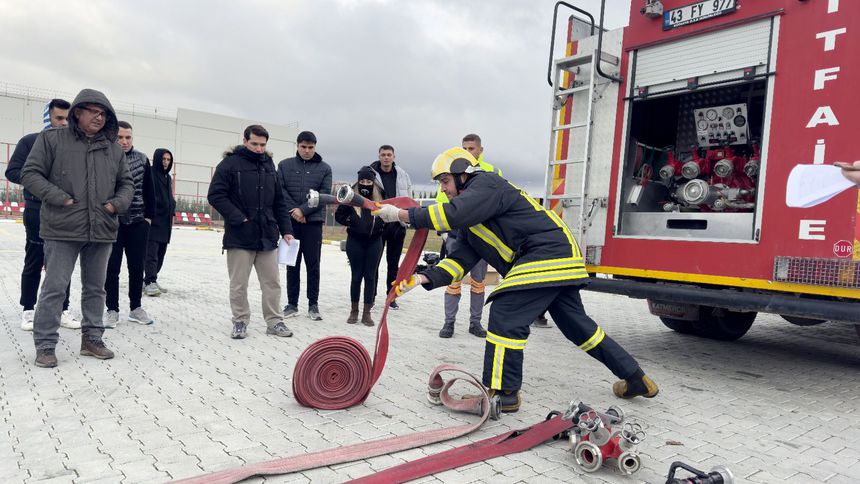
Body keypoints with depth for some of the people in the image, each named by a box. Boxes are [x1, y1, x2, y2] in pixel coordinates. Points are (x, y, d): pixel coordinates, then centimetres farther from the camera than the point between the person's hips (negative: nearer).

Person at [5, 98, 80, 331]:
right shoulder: (30, 142, 0)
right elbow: (12, 172, -4)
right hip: (38, 212, -3)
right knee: (34, 263, 5)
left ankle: (62, 310, 15)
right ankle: (28, 310, 17)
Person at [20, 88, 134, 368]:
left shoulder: (114, 149, 11)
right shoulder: (52, 139, 0)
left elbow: (126, 183, 18)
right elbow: (30, 174, -2)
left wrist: (117, 203, -1)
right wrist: (59, 198, -14)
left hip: (102, 229, 5)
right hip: (63, 229, -4)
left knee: (95, 287, 13)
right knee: (55, 287, -2)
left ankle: (92, 339, 25)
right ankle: (45, 345, 9)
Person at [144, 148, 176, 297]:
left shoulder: (167, 177, 18)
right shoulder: (150, 174, -8)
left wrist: (171, 214, 16)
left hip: (165, 222, 9)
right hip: (153, 220, -9)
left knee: (160, 253, 11)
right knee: (151, 253, -11)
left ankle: (150, 280, 18)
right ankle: (150, 282, -11)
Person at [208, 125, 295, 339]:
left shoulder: (269, 165, 11)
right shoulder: (230, 164, -4)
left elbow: (279, 202, 14)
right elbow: (215, 195, -9)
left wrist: (286, 230, 8)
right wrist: (238, 218, -16)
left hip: (267, 236, 4)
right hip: (239, 236, -4)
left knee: (272, 282, 9)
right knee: (238, 284, 5)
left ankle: (274, 321, 20)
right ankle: (240, 322, 20)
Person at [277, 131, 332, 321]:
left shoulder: (324, 168, 4)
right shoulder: (284, 165, 7)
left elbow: (324, 194, -5)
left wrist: (303, 210, -14)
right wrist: (294, 210, -11)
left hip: (313, 221, -1)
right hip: (290, 221, 1)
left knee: (313, 264, 2)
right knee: (292, 264, 7)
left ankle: (313, 304, 11)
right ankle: (292, 303, 15)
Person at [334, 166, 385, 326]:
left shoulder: (380, 198, -1)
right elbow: (339, 215, 4)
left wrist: (380, 225, -2)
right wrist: (349, 222, -7)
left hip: (374, 242, 1)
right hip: (355, 241, -1)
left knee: (370, 276, 4)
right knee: (356, 276, 6)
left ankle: (367, 313, 13)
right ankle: (354, 311, 20)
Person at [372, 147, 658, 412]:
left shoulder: (487, 183, -9)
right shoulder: (469, 224, 19)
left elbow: (454, 214, -26)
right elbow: (459, 260, 8)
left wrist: (403, 215, -21)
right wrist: (424, 278, -7)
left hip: (548, 253, -11)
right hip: (560, 261, 11)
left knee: (505, 315, -15)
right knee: (577, 324, 19)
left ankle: (503, 393, -5)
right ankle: (636, 380, 33)